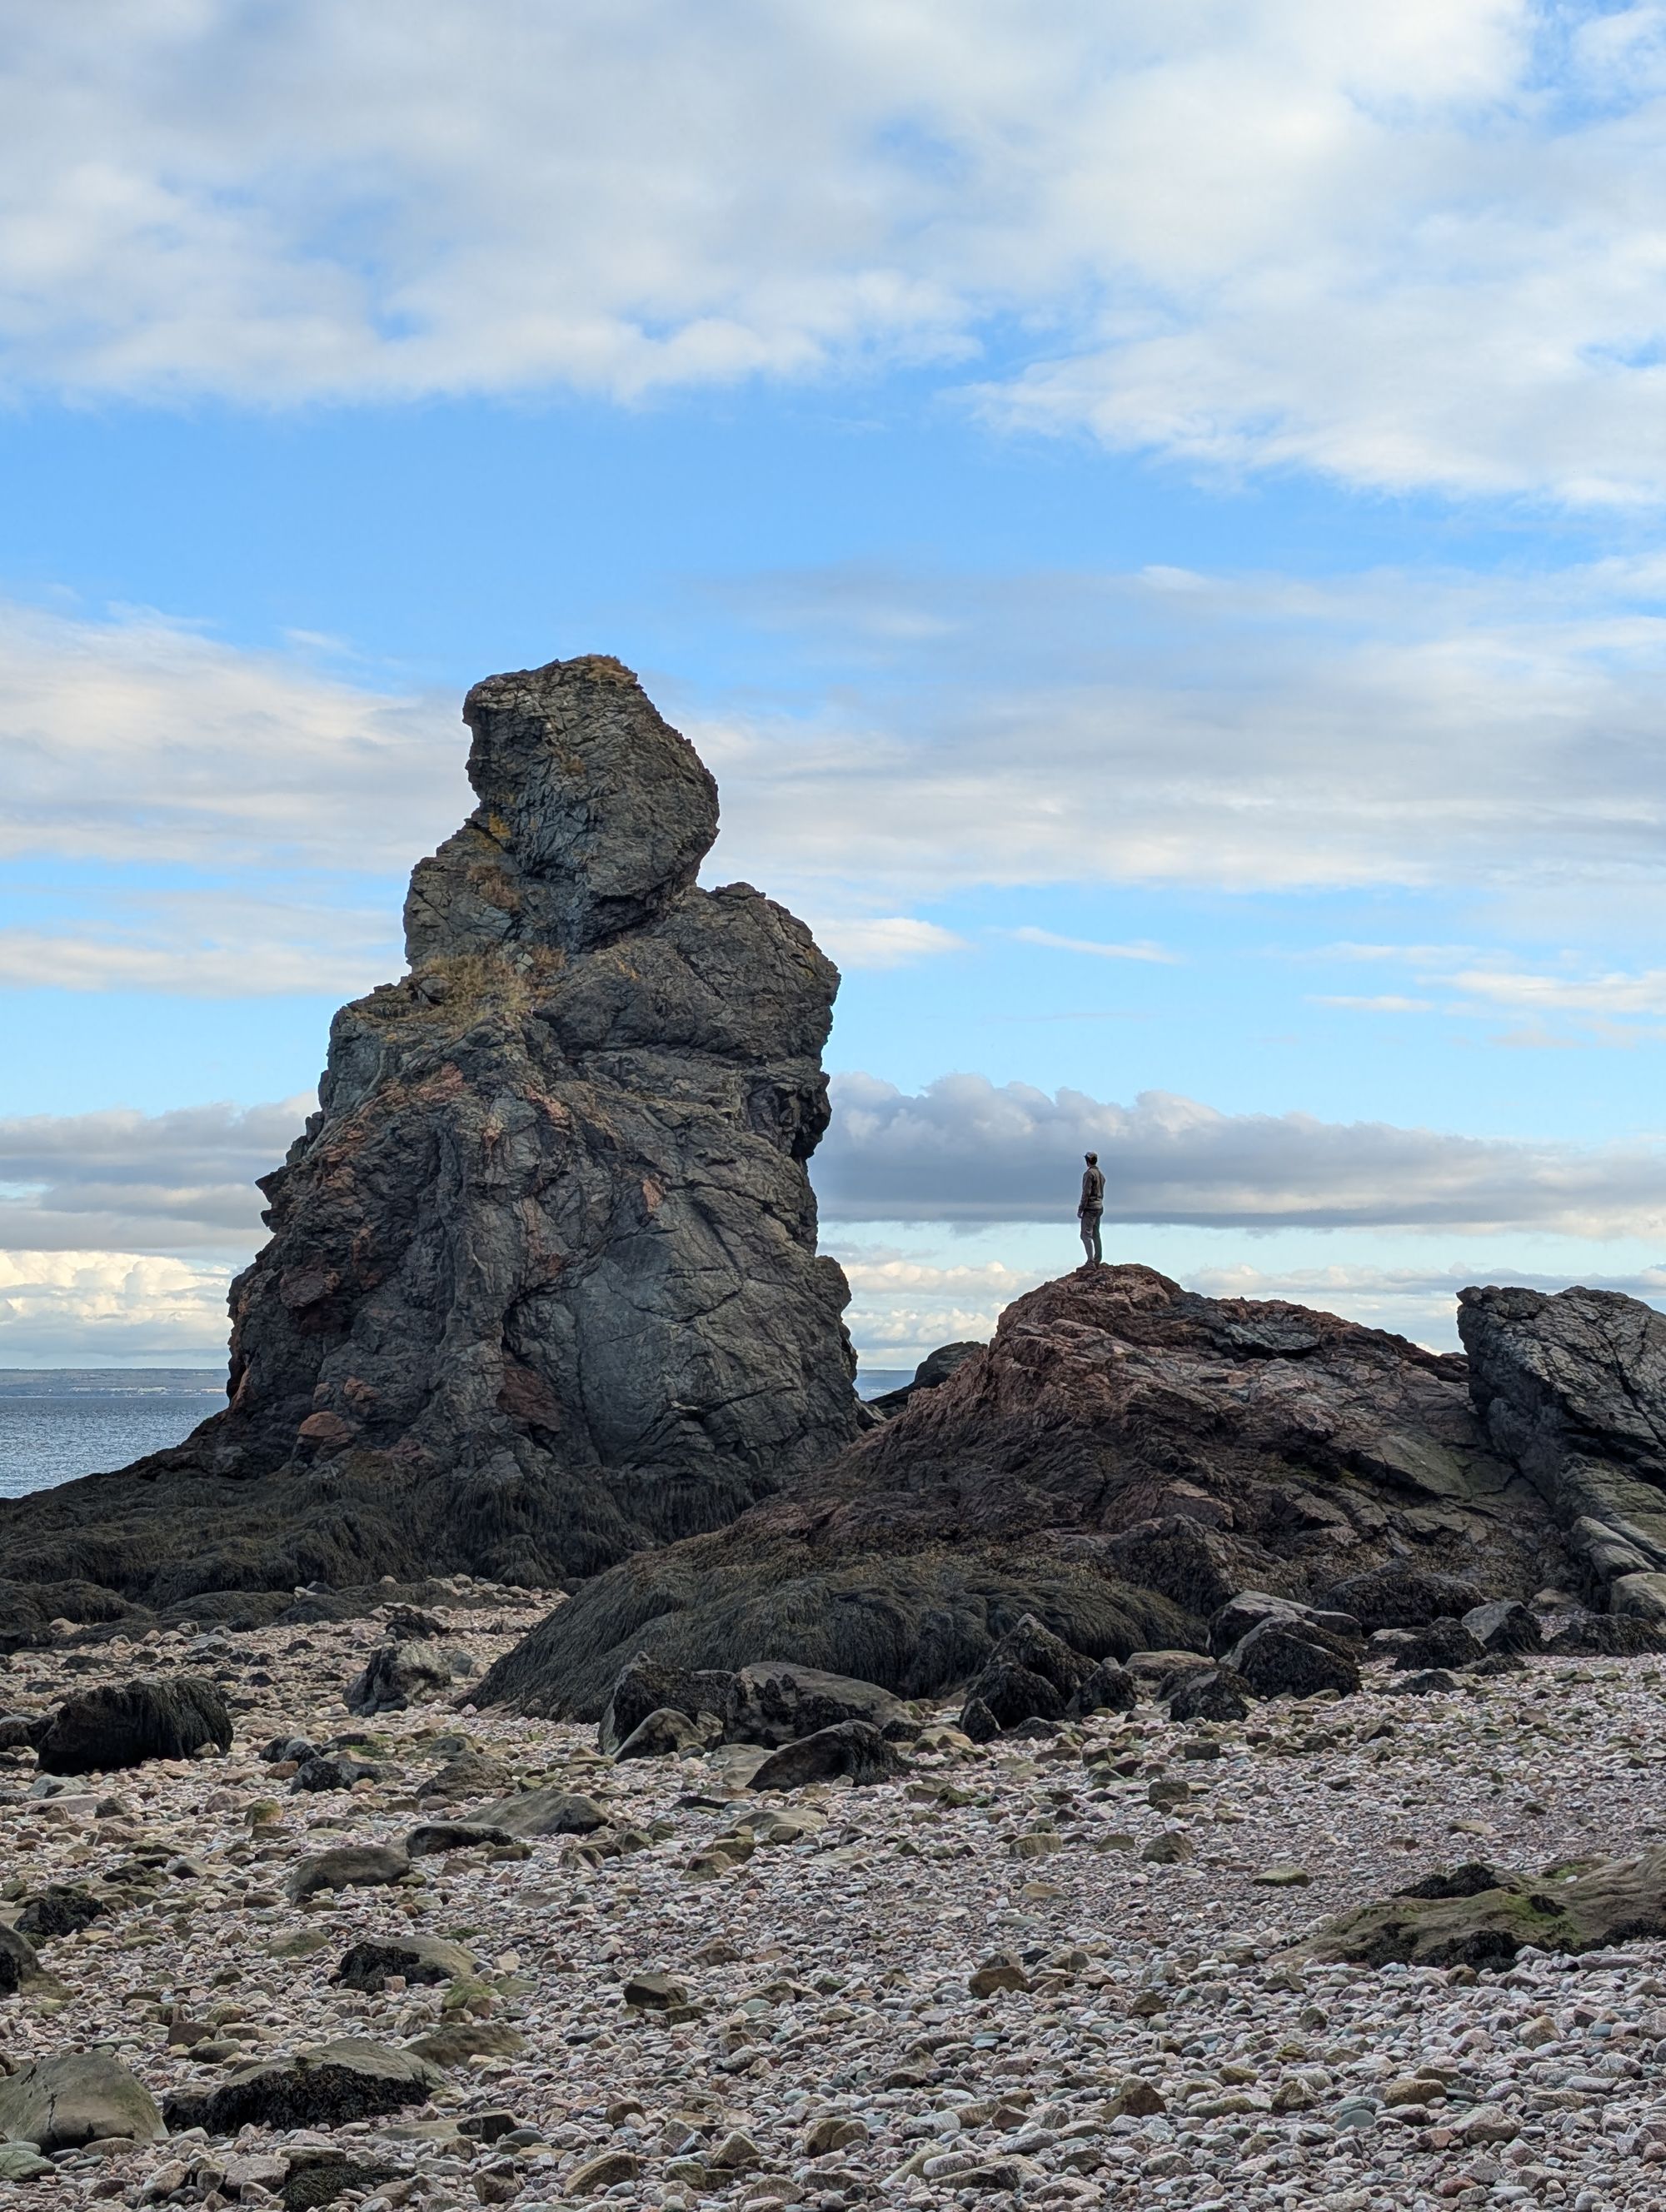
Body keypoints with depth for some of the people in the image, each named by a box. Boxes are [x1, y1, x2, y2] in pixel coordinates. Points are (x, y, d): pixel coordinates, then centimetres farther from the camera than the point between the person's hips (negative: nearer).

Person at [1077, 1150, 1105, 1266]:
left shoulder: (1089, 1173, -14)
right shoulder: (1100, 1174, 15)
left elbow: (1086, 1193, -18)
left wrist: (1080, 1209, -15)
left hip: (1090, 1207, -9)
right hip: (1099, 1207, 9)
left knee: (1086, 1235, -11)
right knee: (1096, 1235, 12)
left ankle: (1090, 1262, -17)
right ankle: (1098, 1261, 13)